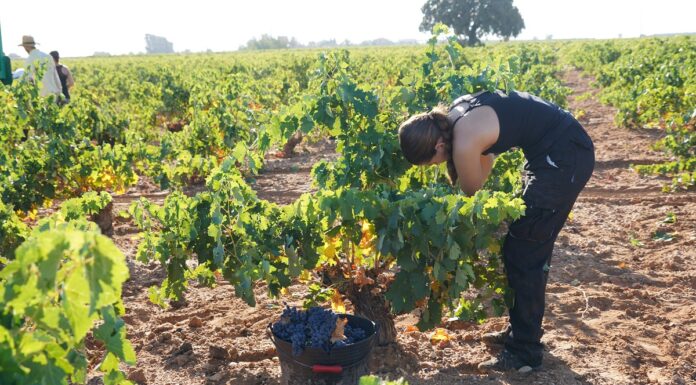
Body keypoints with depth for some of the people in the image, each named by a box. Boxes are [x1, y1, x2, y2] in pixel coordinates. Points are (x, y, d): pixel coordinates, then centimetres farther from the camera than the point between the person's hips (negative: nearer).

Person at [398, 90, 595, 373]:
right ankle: (522, 330, 30)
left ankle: (525, 353, 5)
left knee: (523, 252, -4)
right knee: (531, 246, 16)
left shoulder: (464, 143, -22)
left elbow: (472, 197, -6)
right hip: (561, 149, 10)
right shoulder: (453, 118, 2)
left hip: (566, 156, -10)